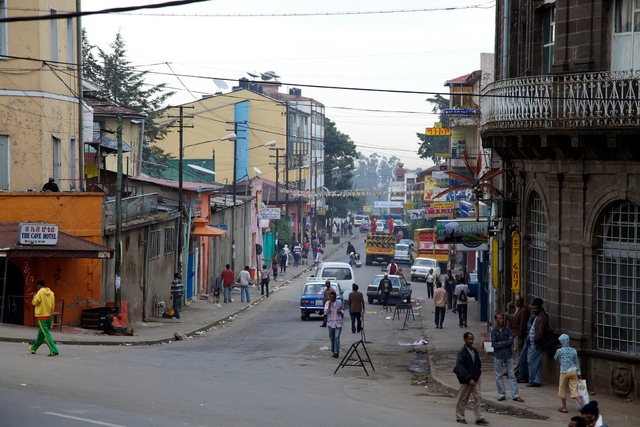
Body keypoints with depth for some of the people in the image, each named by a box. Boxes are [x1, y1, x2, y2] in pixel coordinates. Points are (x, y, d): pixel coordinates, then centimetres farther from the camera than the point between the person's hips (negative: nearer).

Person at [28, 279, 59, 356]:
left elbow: (35, 302, -10)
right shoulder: (51, 293, 7)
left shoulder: (40, 293, -13)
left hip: (42, 316, -7)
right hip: (49, 316, 7)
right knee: (41, 334, 19)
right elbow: (53, 305, 10)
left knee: (46, 334, -9)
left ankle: (54, 351, -18)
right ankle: (33, 348, 33)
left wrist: (34, 297, 9)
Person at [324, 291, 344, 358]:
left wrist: (341, 311, -5)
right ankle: (333, 352, 22)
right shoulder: (327, 303, 0)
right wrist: (329, 305, -19)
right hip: (330, 323, 1)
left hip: (338, 323, -1)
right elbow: (325, 313, -10)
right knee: (332, 338, 9)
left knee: (337, 337, -13)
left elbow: (343, 310, 17)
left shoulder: (339, 302, 3)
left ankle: (336, 352, -20)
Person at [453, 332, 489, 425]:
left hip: (475, 379, 6)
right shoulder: (462, 353, -13)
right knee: (462, 399, 6)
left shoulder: (475, 351, 9)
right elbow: (461, 368, -18)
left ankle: (478, 418, -1)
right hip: (465, 380, -6)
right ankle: (460, 417, 21)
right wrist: (469, 379, -22)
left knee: (478, 397, -2)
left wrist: (478, 374, 10)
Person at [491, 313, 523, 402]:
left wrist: (501, 343, -11)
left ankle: (515, 395, -1)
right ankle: (501, 394, 17)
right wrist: (506, 343, -9)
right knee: (499, 376, 6)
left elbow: (511, 341, -8)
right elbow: (494, 344, -11)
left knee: (512, 375, 0)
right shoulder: (494, 331, -1)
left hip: (508, 355, 0)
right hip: (498, 355, 0)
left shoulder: (507, 329, 2)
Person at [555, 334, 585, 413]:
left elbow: (555, 358, 9)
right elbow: (577, 362, 8)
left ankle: (564, 408, 20)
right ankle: (583, 405, -12)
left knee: (562, 390, 14)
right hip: (574, 371, 4)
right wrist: (579, 373, 15)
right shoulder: (573, 350, 2)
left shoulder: (559, 351, -10)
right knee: (574, 390, 5)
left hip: (564, 372, -4)